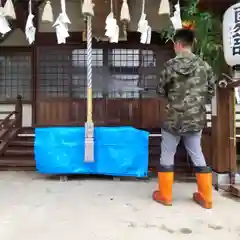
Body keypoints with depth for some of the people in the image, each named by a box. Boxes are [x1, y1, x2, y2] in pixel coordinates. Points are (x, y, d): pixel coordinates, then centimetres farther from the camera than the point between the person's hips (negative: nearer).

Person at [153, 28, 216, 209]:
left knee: (167, 156, 11)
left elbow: (161, 91, -2)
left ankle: (165, 195, 21)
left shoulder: (170, 65, -9)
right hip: (196, 119, 4)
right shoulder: (204, 65, -1)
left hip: (174, 119, -3)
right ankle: (206, 197, 23)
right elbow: (211, 92, 5)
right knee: (197, 155, 15)